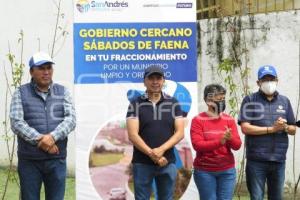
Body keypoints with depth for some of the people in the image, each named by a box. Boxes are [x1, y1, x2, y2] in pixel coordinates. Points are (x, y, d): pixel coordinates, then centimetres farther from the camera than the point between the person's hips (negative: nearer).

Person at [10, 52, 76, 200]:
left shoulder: (62, 92, 9)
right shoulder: (21, 93, 4)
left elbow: (71, 119, -3)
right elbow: (16, 123, -8)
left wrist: (52, 136, -20)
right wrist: (40, 140, -18)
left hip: (57, 160, 2)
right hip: (29, 160, -1)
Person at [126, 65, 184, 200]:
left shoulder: (173, 104, 6)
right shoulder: (135, 104, -1)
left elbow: (180, 132, 0)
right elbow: (133, 135, -8)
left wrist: (161, 150, -15)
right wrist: (151, 154, -17)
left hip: (168, 163, 2)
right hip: (142, 163, -2)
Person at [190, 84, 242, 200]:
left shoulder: (229, 120, 6)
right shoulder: (198, 120, -4)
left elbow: (237, 145, 1)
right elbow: (197, 145, -14)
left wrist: (230, 138, -22)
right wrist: (220, 141, -25)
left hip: (227, 170, 3)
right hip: (204, 171, -3)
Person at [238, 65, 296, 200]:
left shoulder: (284, 101, 11)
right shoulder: (250, 100, -1)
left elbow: (293, 129, 14)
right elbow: (245, 128, -11)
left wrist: (285, 127, -10)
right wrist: (272, 129, -15)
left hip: (279, 160, 4)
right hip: (256, 160, -4)